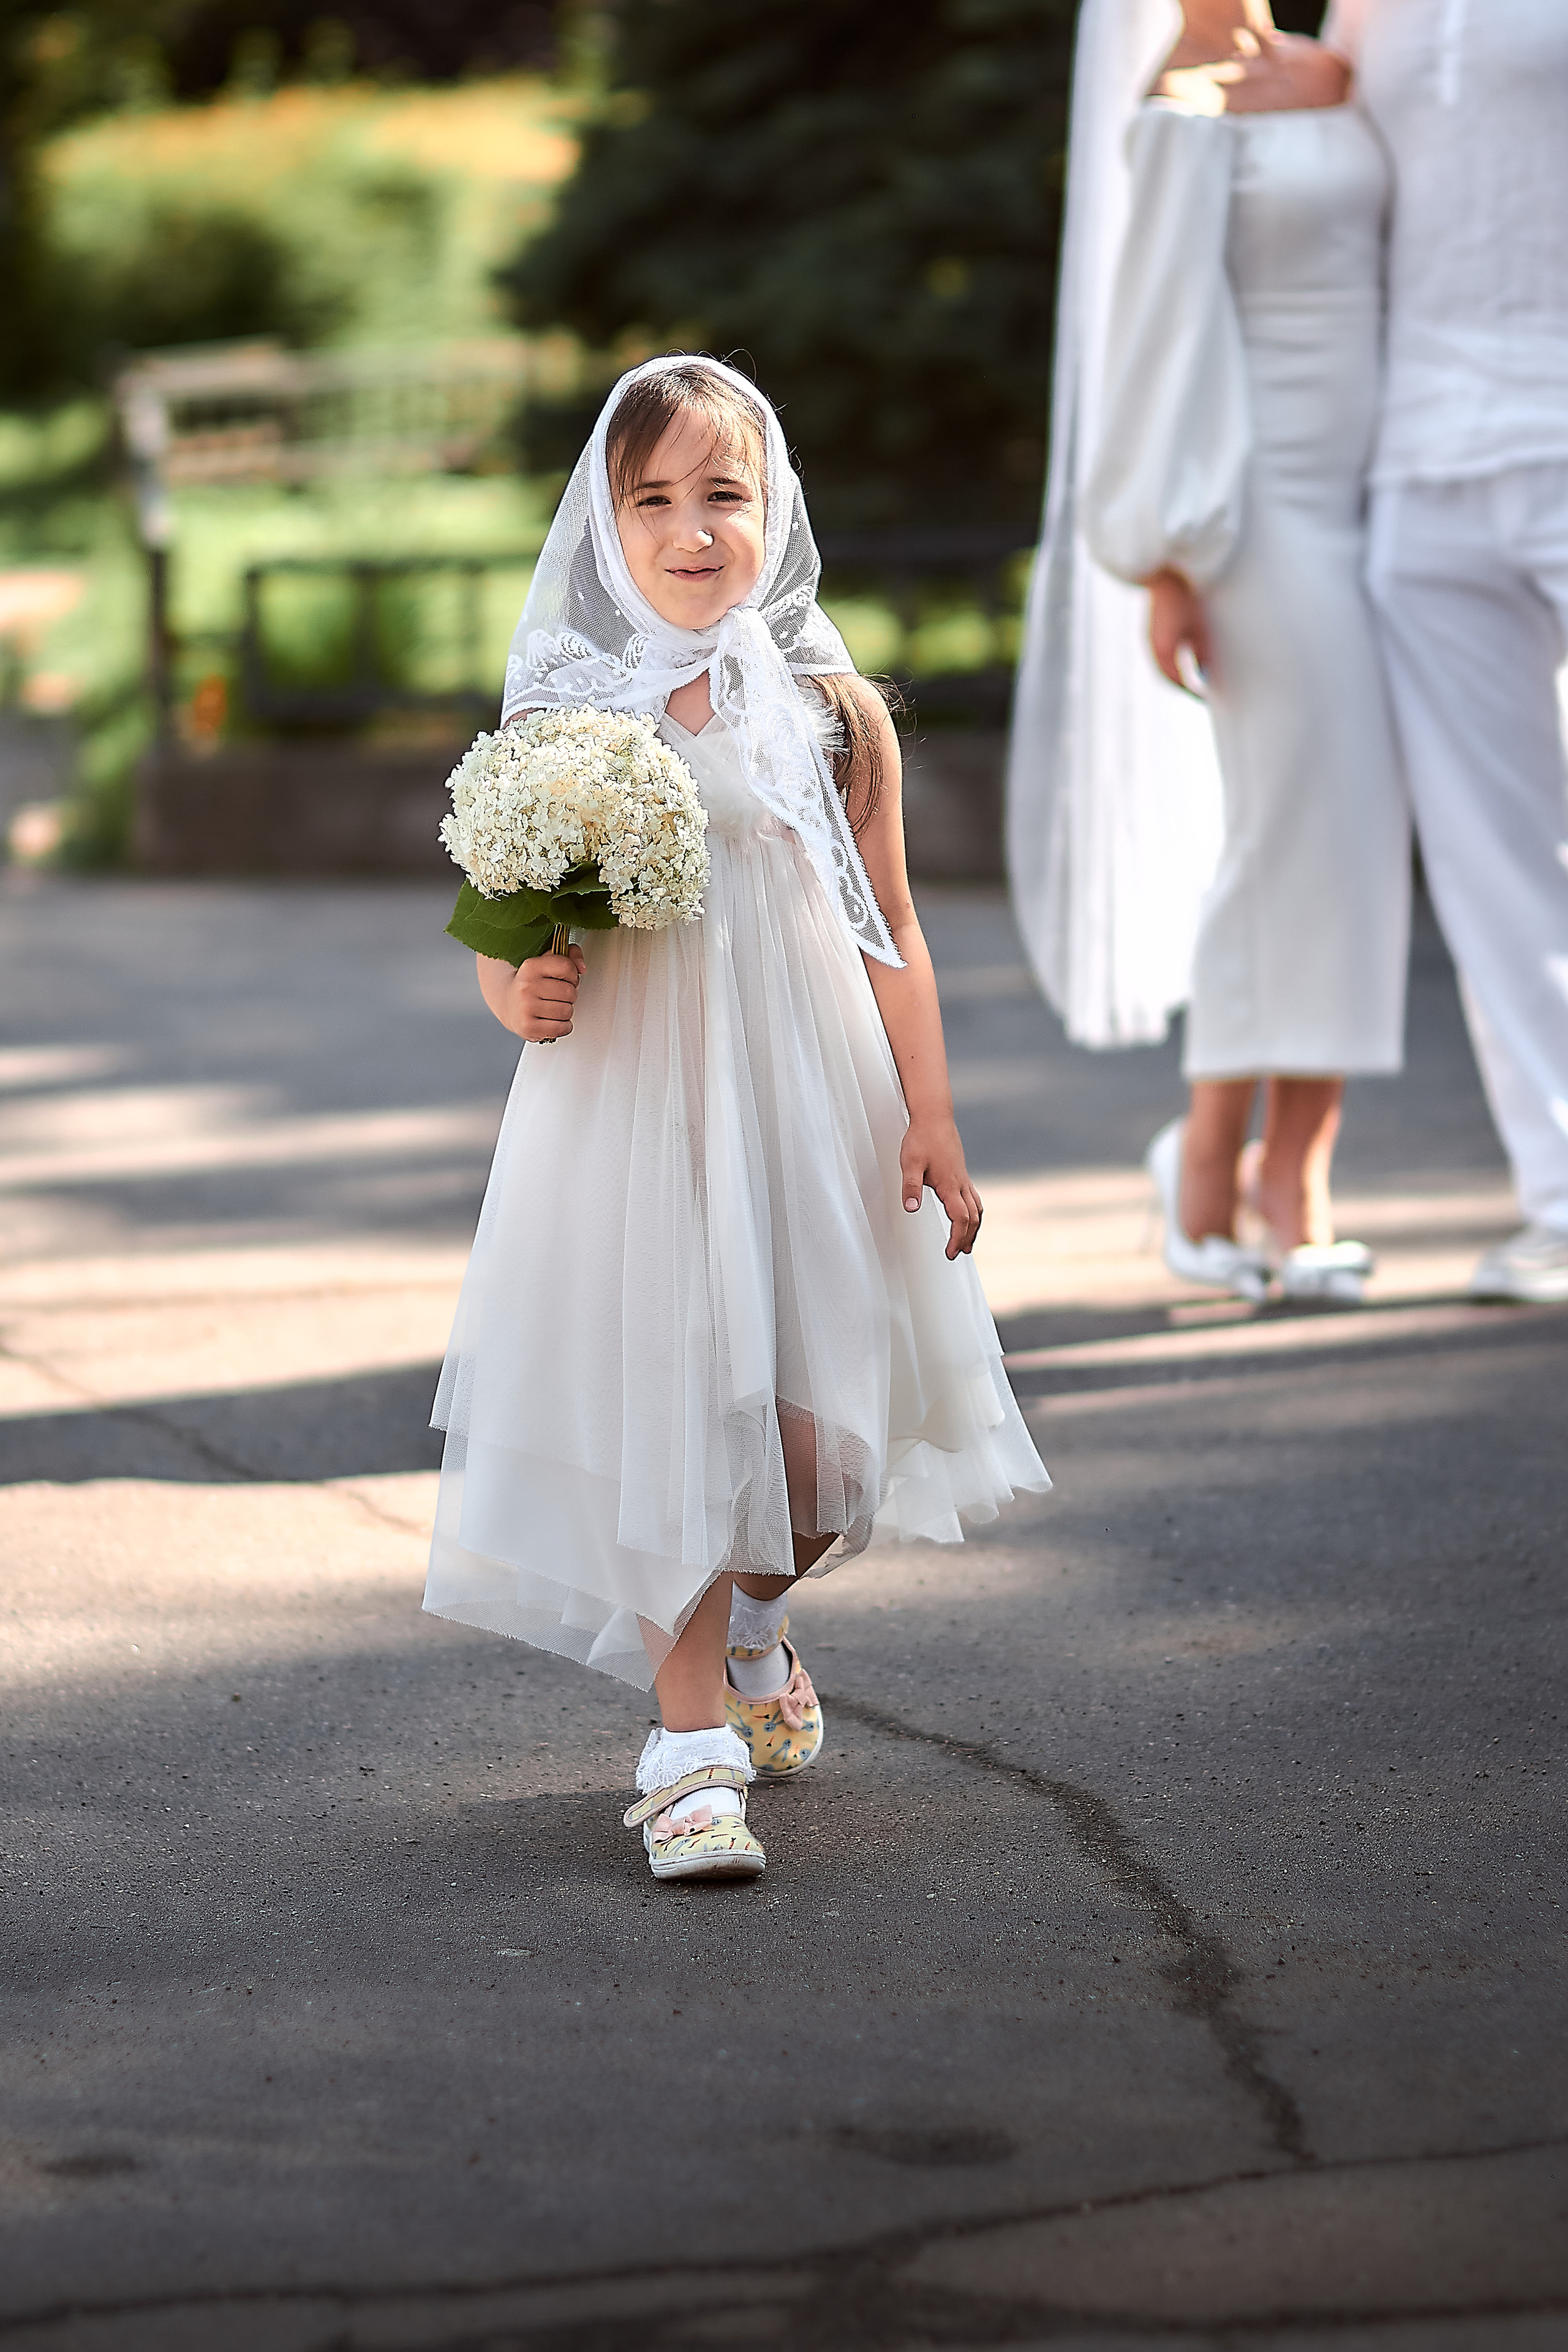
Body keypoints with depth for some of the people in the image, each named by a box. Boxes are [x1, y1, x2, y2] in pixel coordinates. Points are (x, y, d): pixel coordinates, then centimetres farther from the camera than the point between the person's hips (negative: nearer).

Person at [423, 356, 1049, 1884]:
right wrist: (522, 995, -17)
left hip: (812, 1109, 2)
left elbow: (891, 932, 6)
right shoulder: (563, 716, 0)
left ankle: (754, 1629, 37)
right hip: (631, 1111, -1)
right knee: (673, 1407, -5)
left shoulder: (833, 711, 2)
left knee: (821, 1435, 5)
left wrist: (930, 1119, 1)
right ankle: (691, 1737, 5)